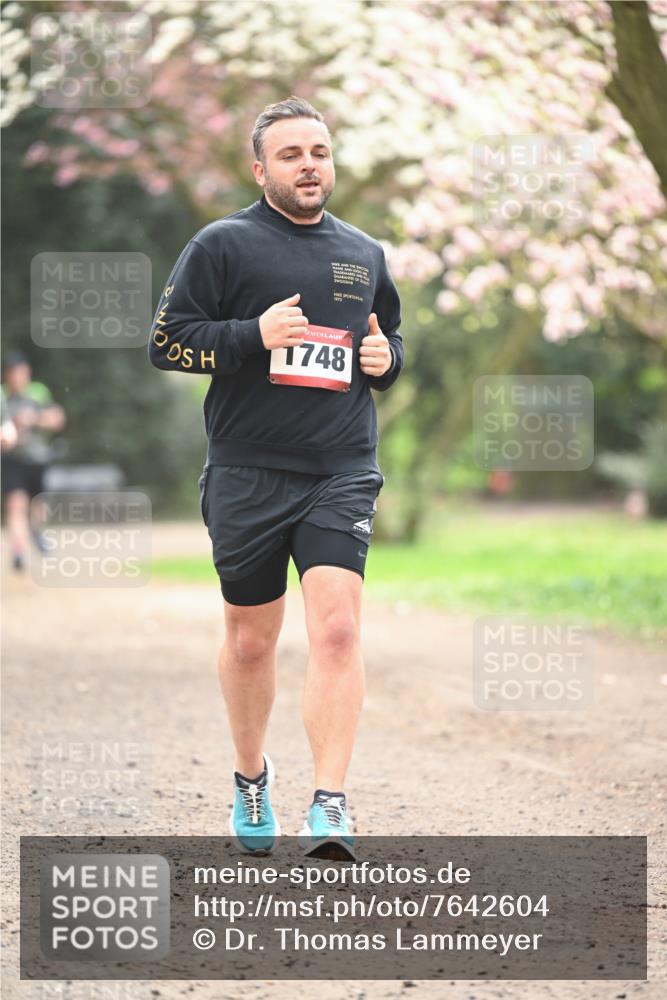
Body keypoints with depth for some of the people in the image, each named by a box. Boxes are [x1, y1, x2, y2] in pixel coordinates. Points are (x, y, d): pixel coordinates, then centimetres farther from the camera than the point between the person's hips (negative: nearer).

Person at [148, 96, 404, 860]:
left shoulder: (364, 255, 15)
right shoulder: (223, 245, 0)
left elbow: (392, 339, 28)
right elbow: (166, 341, -5)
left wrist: (385, 358, 5)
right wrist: (256, 335, -17)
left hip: (341, 474, 2)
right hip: (248, 475, -2)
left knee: (336, 627, -15)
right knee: (251, 638, 9)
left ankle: (330, 808, -16)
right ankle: (250, 777, 33)